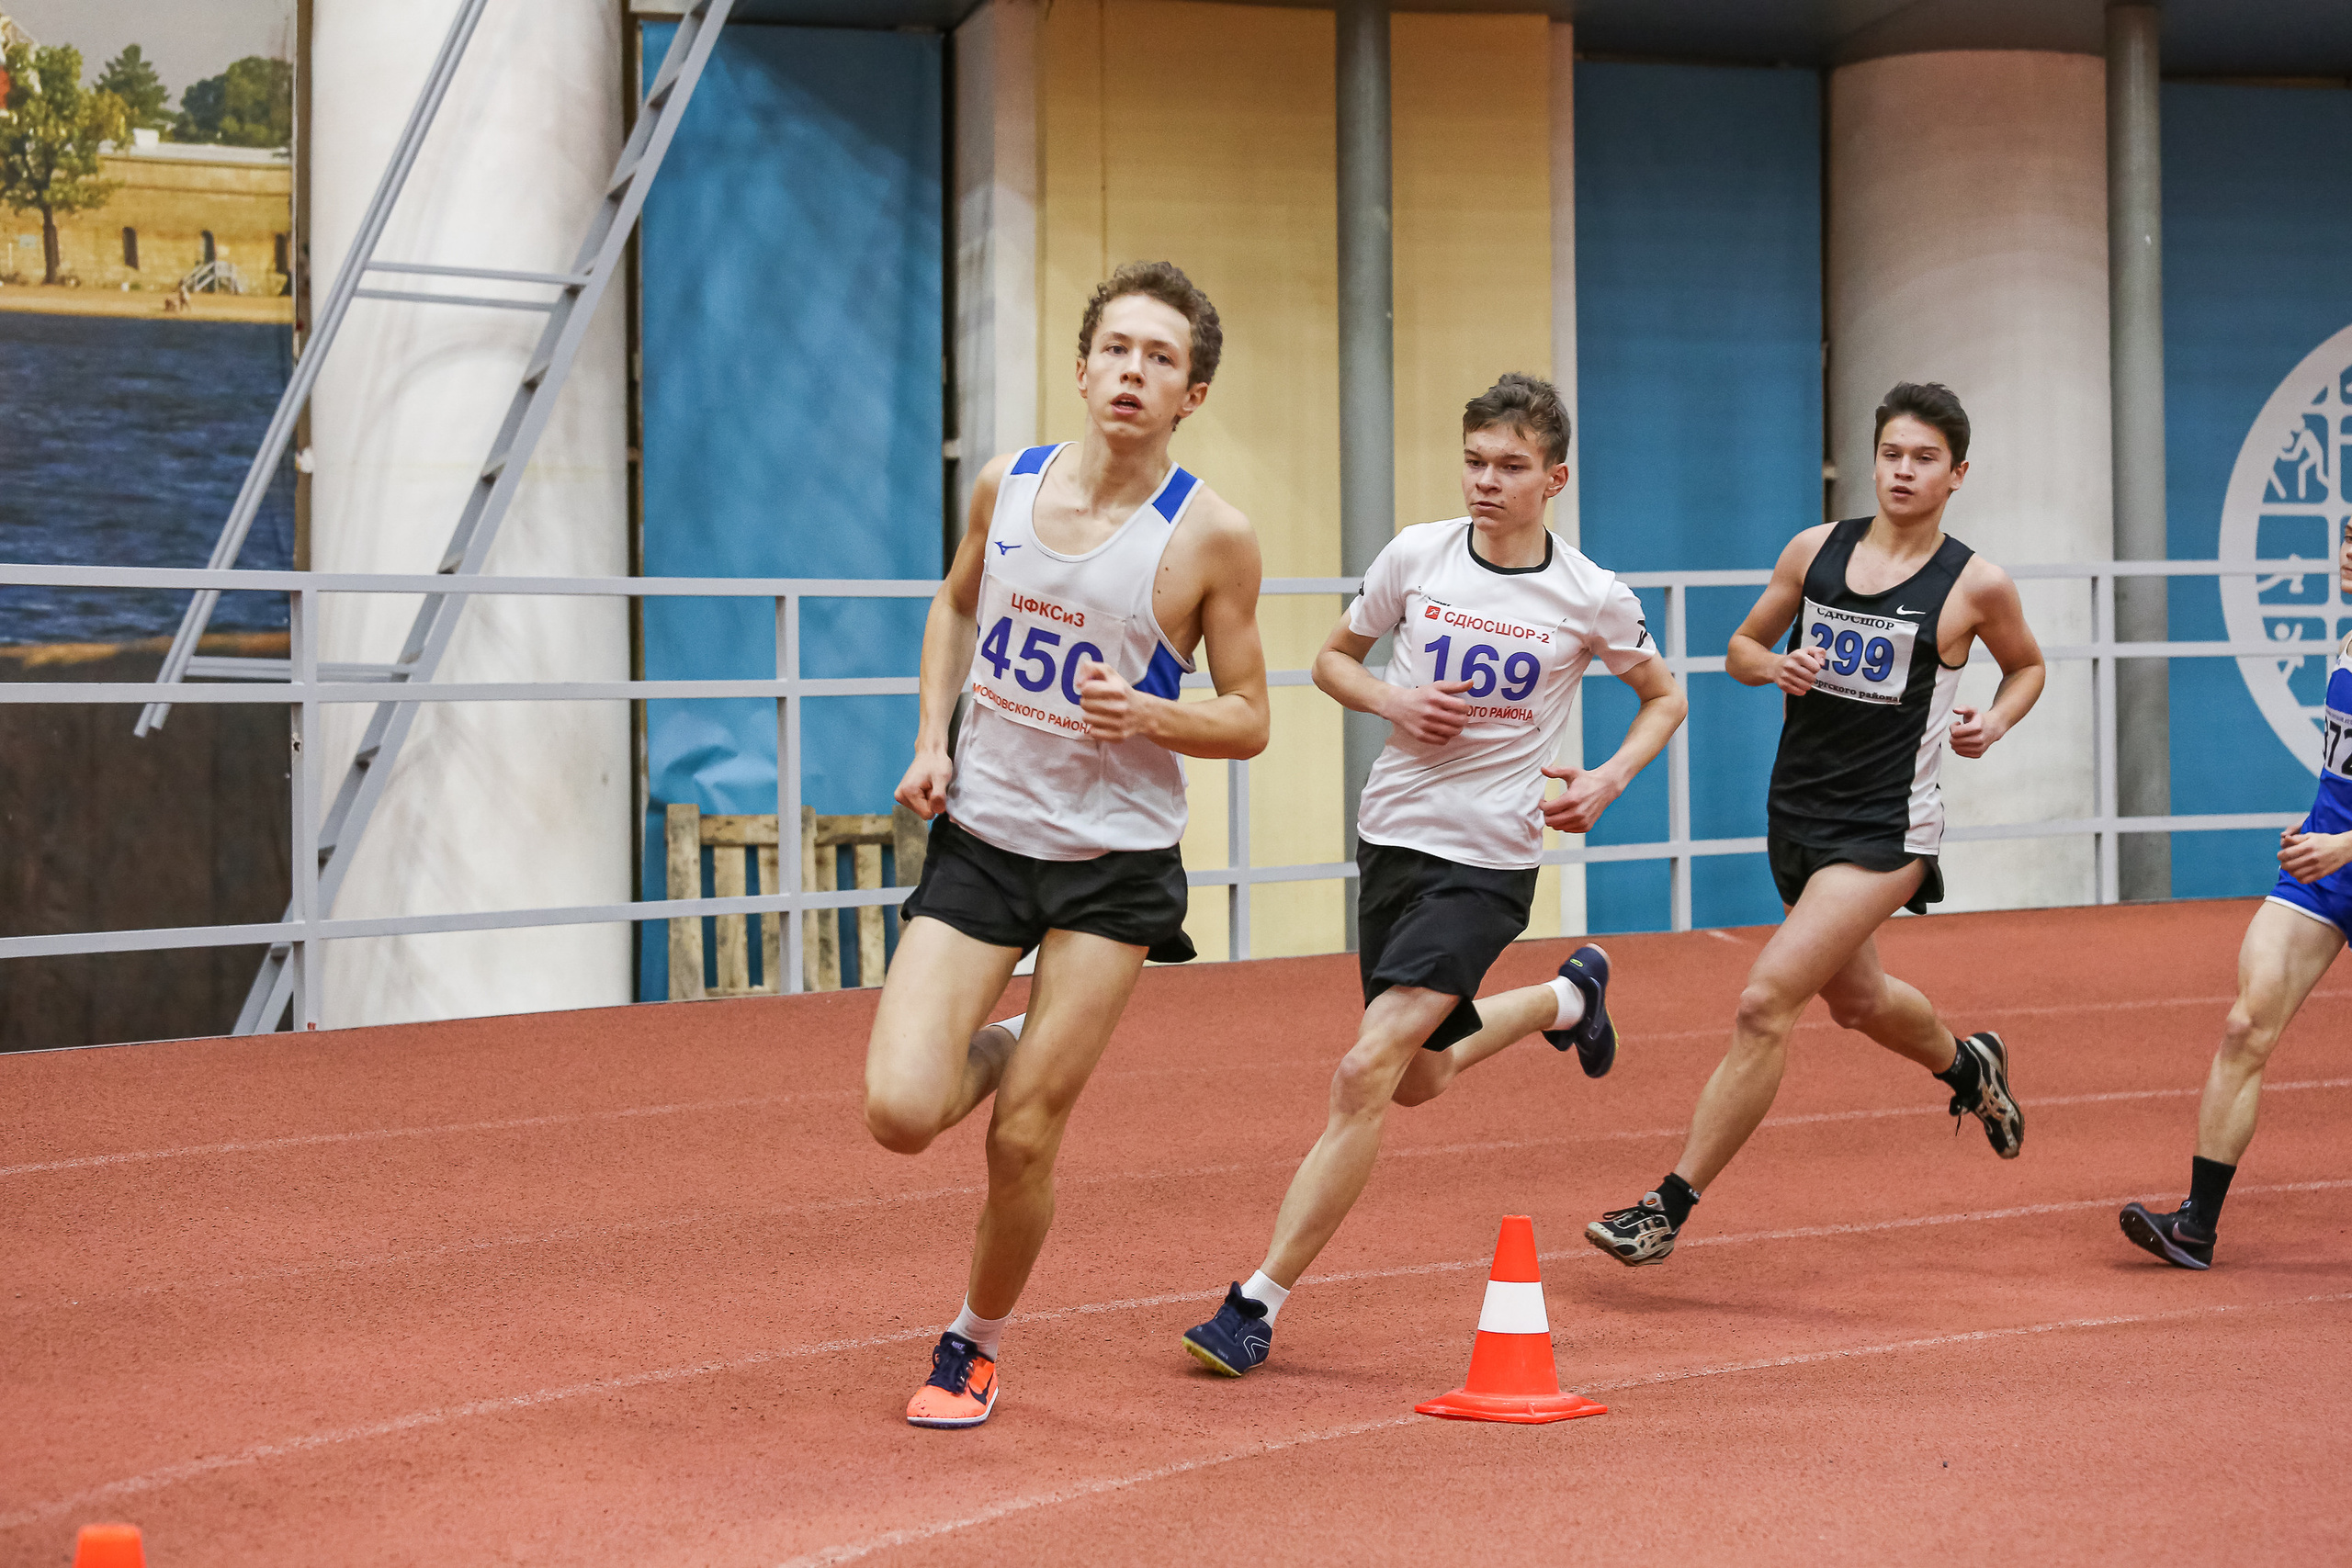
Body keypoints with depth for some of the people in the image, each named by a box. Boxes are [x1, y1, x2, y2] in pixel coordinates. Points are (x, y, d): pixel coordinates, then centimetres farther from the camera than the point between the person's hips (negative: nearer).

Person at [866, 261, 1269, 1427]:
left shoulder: (1211, 538, -10)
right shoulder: (1005, 487, 0)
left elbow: (1247, 720, -3)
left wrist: (1148, 715, -23)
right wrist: (931, 738, 6)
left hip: (1114, 861, -2)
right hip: (979, 837, 3)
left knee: (1024, 1138, -2)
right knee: (900, 1113, -11)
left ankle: (975, 1345, 25)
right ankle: (997, 1054, 25)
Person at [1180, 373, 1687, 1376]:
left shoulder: (1591, 598, -6)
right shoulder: (1416, 555, -2)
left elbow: (1664, 698, 11)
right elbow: (1332, 659, 12)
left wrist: (1607, 780, -6)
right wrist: (1394, 702, -8)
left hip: (1489, 859, -4)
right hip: (1392, 836, 4)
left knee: (1366, 1073, -17)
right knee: (1418, 1078, 20)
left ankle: (1257, 1303, -13)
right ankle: (1568, 996, 49)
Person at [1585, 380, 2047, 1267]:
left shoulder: (1976, 586, -6)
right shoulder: (1814, 552, 2)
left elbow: (2027, 665, 14)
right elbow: (1741, 647, 13)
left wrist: (1992, 721, -6)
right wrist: (1774, 666, -9)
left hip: (1883, 830, -6)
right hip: (1796, 814, 6)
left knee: (1765, 1002, -17)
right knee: (1856, 1001, 24)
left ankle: (1670, 1207, -11)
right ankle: (1969, 1068, 57)